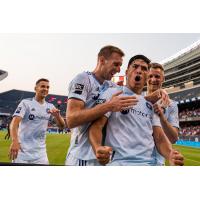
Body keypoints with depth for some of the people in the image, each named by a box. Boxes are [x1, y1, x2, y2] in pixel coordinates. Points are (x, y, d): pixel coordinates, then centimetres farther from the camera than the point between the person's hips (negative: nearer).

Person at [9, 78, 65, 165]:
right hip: (22, 150, -4)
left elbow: (61, 126, 5)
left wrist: (57, 116, -17)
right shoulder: (26, 103, -6)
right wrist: (14, 141, -35)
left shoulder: (50, 107, 7)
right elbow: (14, 122, -18)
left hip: (40, 152, 4)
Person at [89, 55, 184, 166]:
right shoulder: (112, 93, 4)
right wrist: (98, 148, -25)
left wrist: (170, 154, -10)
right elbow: (96, 125, -5)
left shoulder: (151, 104, 18)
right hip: (120, 162, -4)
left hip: (150, 162, 5)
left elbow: (159, 136, 12)